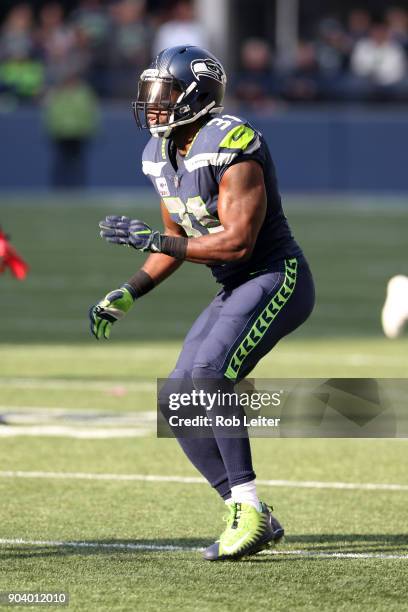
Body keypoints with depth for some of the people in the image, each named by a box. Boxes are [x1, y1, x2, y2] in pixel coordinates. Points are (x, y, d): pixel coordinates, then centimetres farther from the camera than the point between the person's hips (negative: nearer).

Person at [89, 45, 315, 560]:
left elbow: (238, 241, -26)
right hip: (236, 291, 10)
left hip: (278, 279, -10)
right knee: (176, 399, 1)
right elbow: (179, 241, 19)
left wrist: (151, 240, -26)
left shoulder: (231, 146, -21)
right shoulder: (161, 156, 8)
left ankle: (249, 511, -21)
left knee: (208, 377, -27)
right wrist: (127, 296, 10)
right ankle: (252, 519, 7)